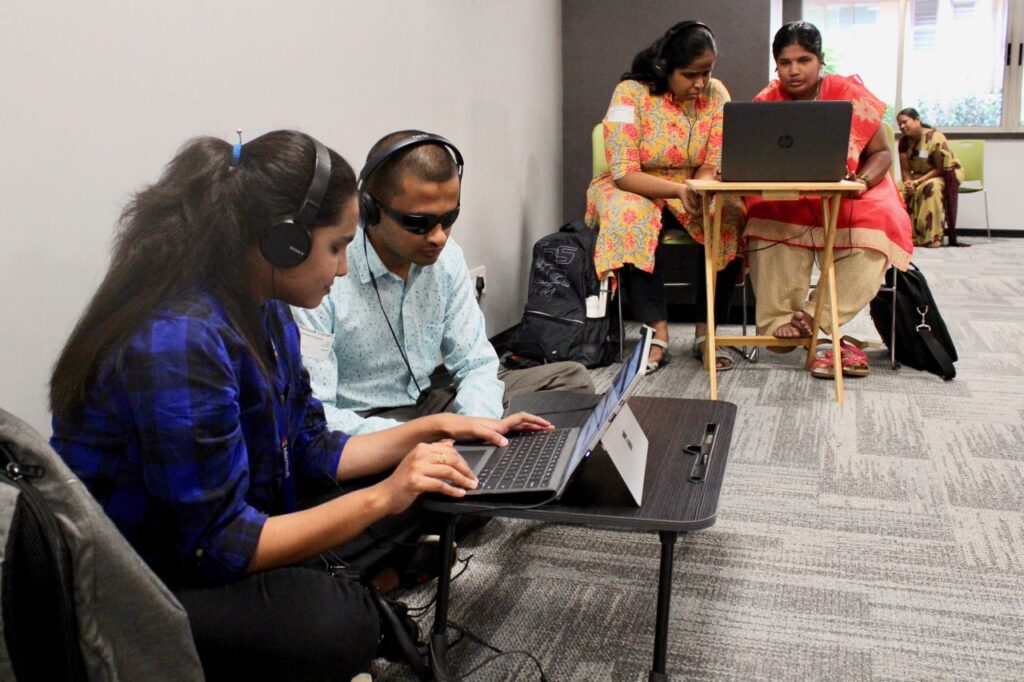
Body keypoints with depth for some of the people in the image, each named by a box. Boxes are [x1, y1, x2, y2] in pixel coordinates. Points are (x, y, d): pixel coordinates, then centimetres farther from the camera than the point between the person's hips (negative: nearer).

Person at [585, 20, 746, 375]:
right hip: (634, 191, -3)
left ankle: (706, 330, -17)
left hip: (693, 190, 3)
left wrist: (698, 192, -31)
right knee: (628, 217, -37)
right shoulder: (631, 93, -16)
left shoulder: (716, 93, -5)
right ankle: (658, 332, -32)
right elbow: (623, 173, -22)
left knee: (732, 216, -27)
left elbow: (714, 164, -7)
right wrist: (678, 190, -37)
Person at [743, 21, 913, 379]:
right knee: (766, 226, -32)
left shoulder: (850, 95, -7)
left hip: (849, 200, 0)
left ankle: (812, 318, -24)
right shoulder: (766, 103, -4)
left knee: (876, 230, -31)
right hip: (788, 202, 1)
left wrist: (861, 182, -23)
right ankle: (778, 324, -24)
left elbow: (881, 153, -3)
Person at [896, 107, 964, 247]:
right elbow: (905, 169, -9)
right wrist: (909, 183, -31)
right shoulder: (904, 141, -7)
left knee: (932, 187, -36)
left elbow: (941, 169, -23)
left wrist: (917, 182, -32)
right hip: (921, 175, 6)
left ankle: (933, 236, -36)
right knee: (900, 190, -19)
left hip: (947, 174, -6)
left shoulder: (935, 138, -25)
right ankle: (909, 234, -15)